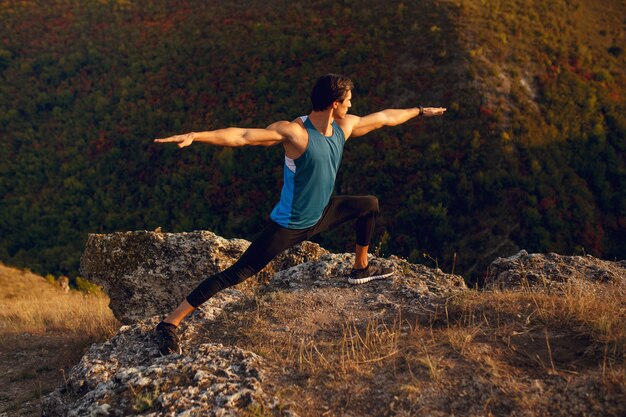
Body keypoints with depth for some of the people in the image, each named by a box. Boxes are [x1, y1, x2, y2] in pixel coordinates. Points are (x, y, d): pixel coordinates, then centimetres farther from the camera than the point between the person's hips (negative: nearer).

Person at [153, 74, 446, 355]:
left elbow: (384, 117, 15)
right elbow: (241, 136, -37)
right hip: (289, 226, -8)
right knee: (236, 274, -12)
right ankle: (170, 323, -5)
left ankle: (361, 270, 44)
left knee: (370, 205, 21)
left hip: (321, 215, 9)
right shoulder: (294, 132, -27)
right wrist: (195, 136, -50)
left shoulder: (345, 126, -3)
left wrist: (420, 111, 28)